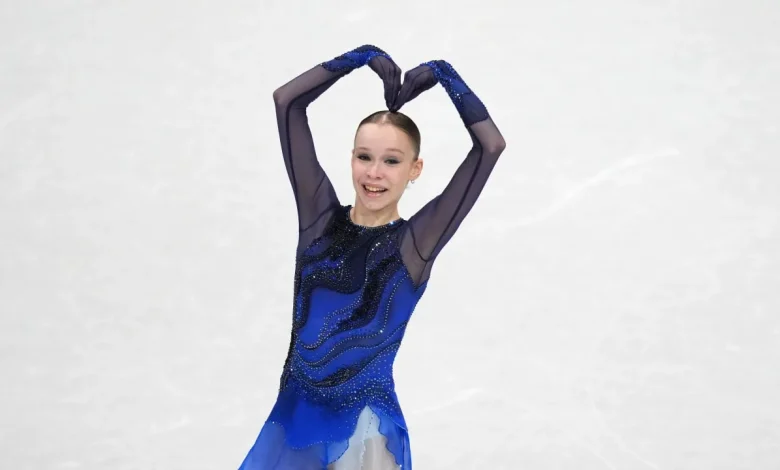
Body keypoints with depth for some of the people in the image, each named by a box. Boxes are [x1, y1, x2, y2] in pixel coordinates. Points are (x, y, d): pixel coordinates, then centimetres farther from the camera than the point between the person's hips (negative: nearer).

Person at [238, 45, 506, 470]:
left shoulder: (414, 242, -7)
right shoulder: (321, 217, 1)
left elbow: (491, 145, -13)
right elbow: (286, 102, 1)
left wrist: (442, 74, -4)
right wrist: (364, 57, 3)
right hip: (295, 411, 3)